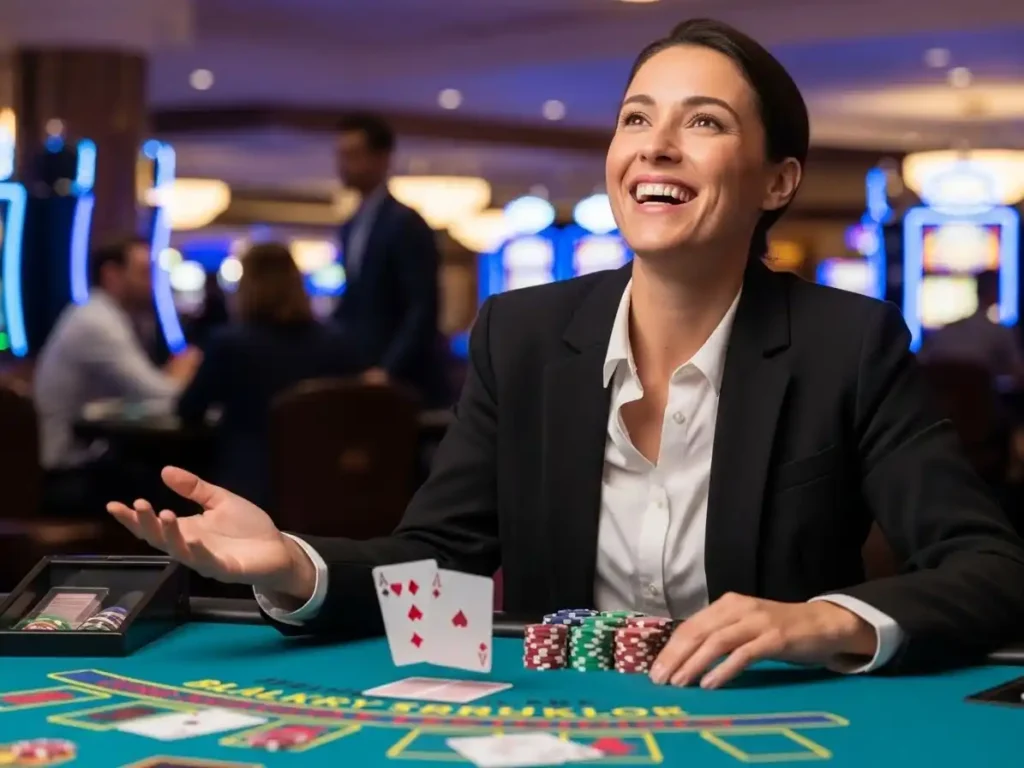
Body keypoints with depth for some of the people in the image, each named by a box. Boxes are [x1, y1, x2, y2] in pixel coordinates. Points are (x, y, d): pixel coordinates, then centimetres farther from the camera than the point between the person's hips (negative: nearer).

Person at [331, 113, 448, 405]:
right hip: (361, 376, 7)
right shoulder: (352, 227, 16)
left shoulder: (406, 224, -10)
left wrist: (389, 370, -25)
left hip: (402, 383, -7)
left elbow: (423, 310, -17)